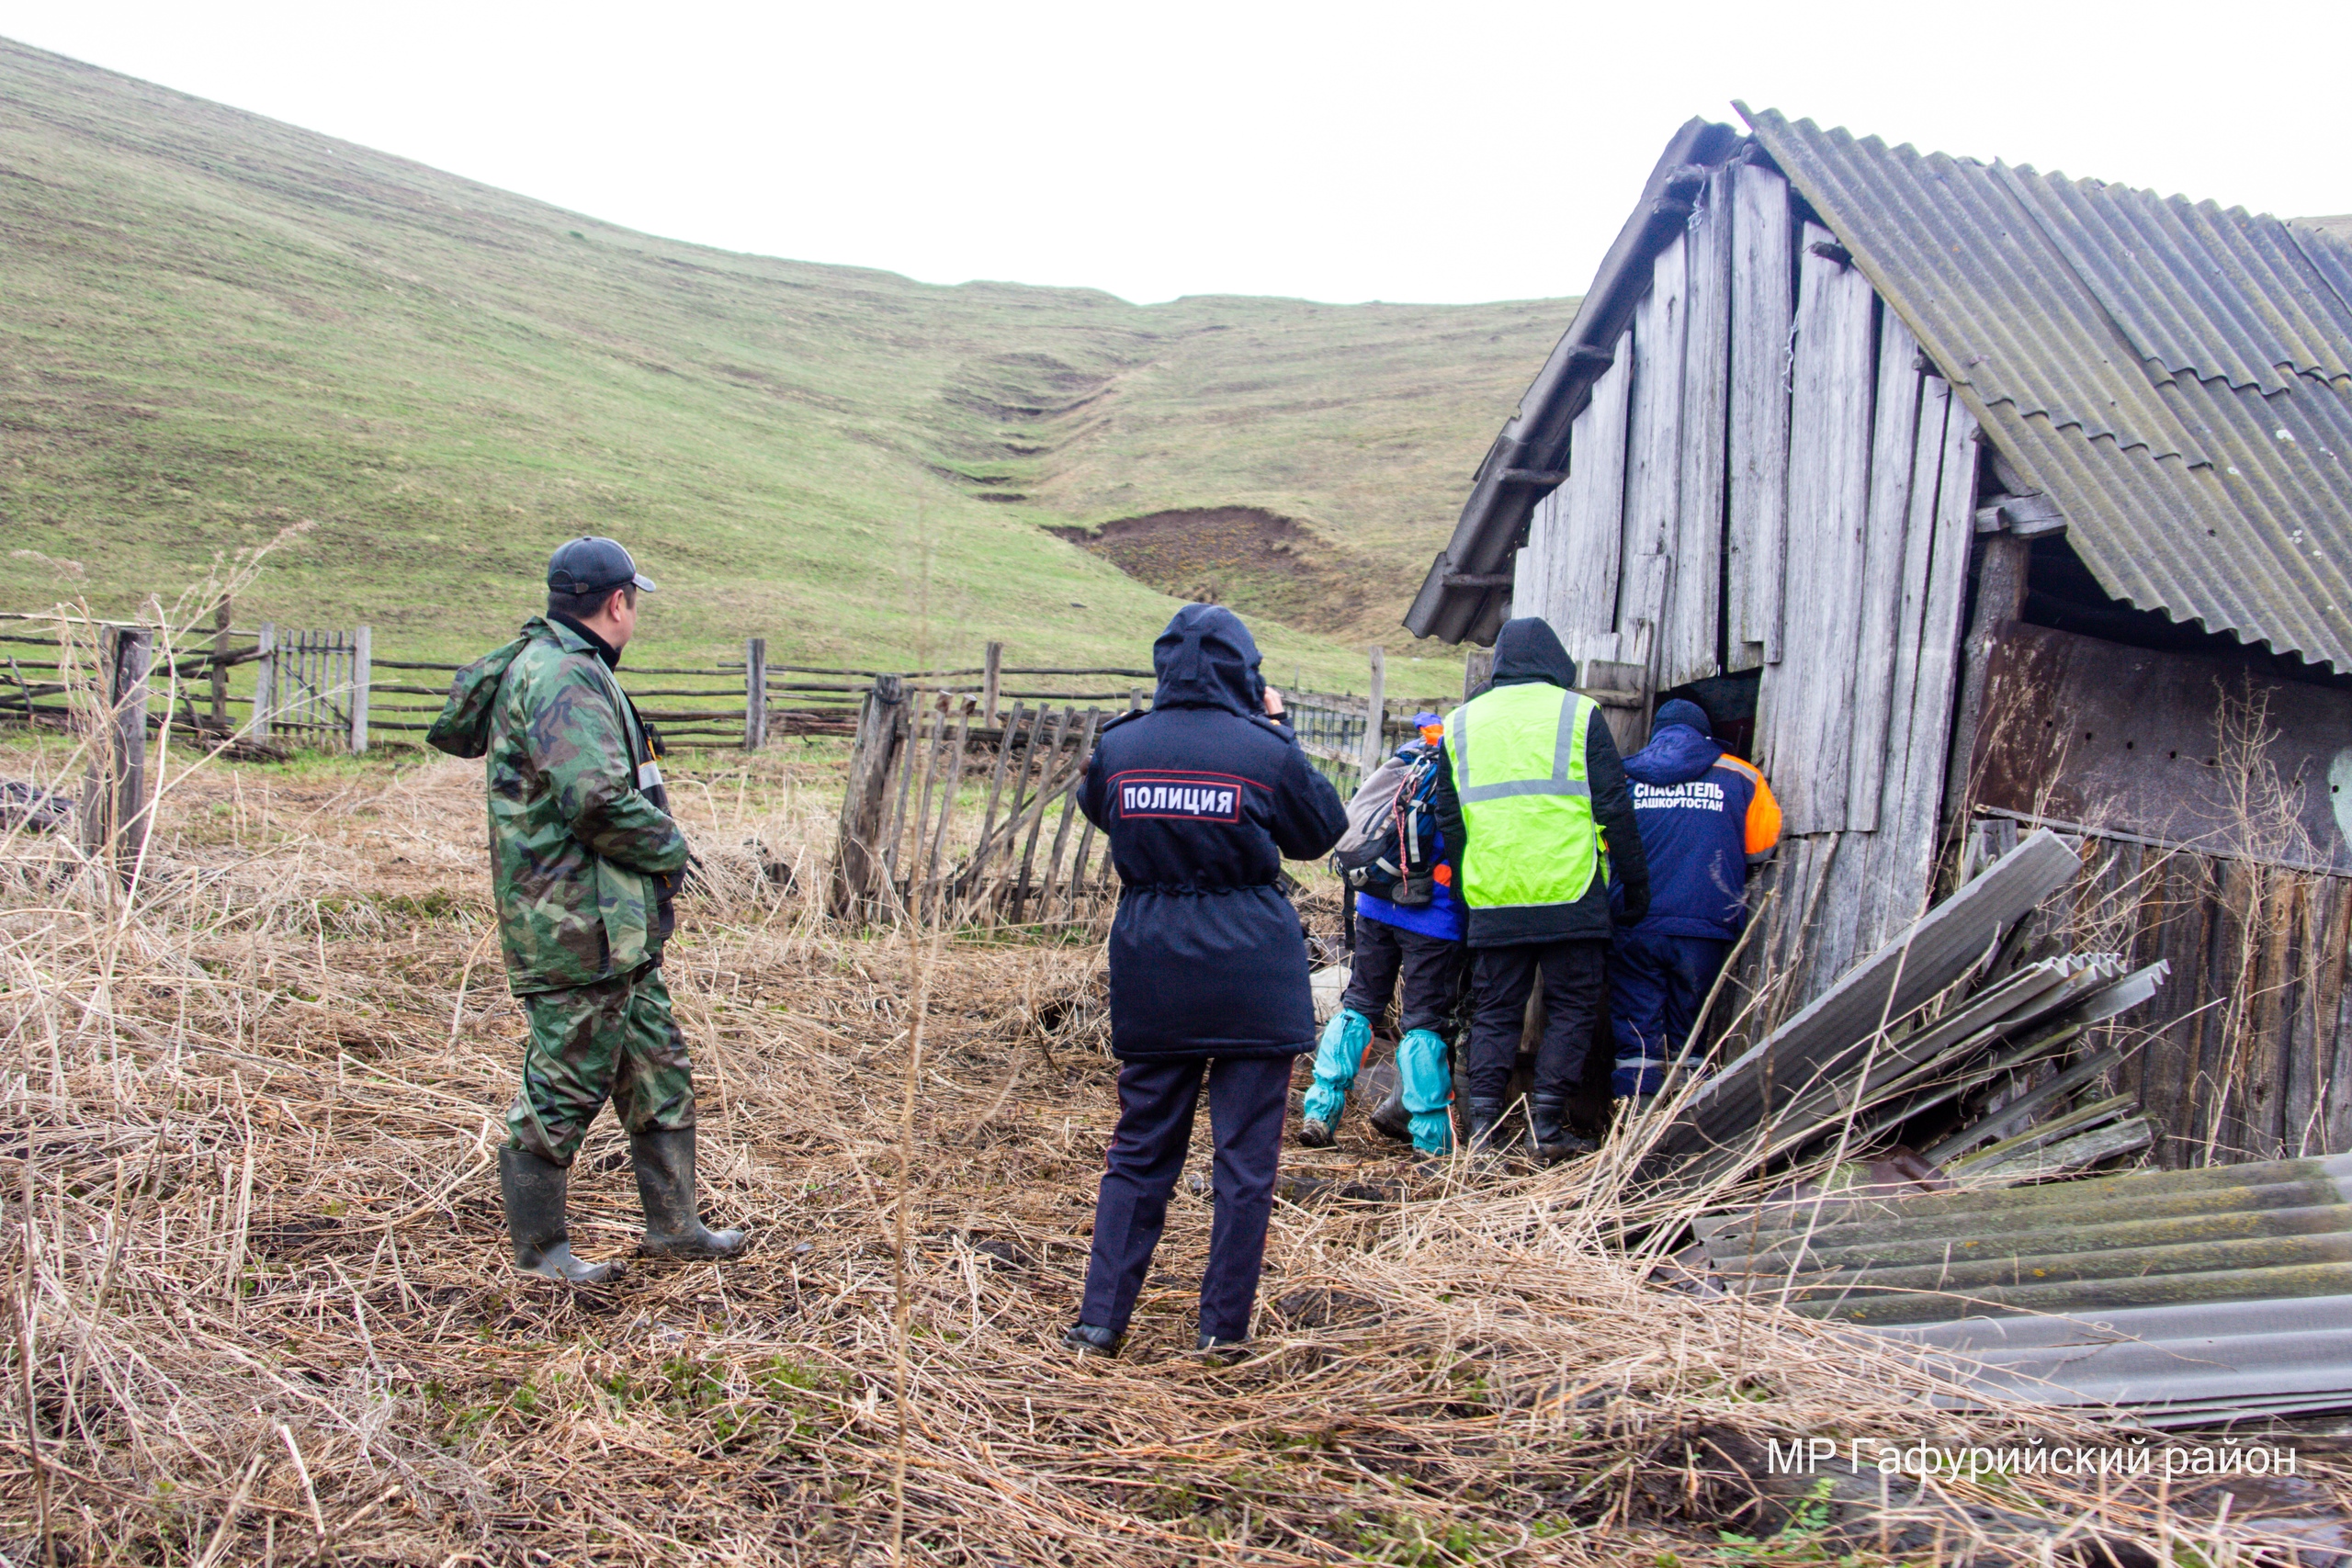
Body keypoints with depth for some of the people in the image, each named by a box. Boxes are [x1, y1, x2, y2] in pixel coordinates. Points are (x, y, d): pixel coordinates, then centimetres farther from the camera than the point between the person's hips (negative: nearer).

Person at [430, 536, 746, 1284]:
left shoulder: (541, 663, 15)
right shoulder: (564, 676, -18)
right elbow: (599, 801, -28)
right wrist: (669, 848, -11)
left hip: (618, 928, 11)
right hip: (578, 924, -11)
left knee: (660, 1074, 16)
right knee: (565, 1086, 2)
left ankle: (673, 1224, 27)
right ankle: (538, 1245, 16)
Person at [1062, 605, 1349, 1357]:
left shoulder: (1119, 745, -1)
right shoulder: (1266, 750, -10)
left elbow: (1096, 808, 20)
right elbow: (1322, 830, 7)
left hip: (1150, 970, 3)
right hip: (1252, 973, -3)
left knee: (1139, 1149, 14)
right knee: (1245, 1158, 8)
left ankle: (1102, 1317, 13)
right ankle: (1224, 1327, 14)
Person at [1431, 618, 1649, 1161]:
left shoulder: (1460, 723, 12)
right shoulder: (1578, 714, 2)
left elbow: (1447, 820, 14)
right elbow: (1614, 808, 0)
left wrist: (1466, 889, 21)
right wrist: (1635, 884, 7)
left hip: (1492, 904, 3)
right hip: (1571, 896, -3)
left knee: (1493, 1012, 10)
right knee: (1571, 1008, 7)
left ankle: (1482, 1122, 5)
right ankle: (1547, 1126, 2)